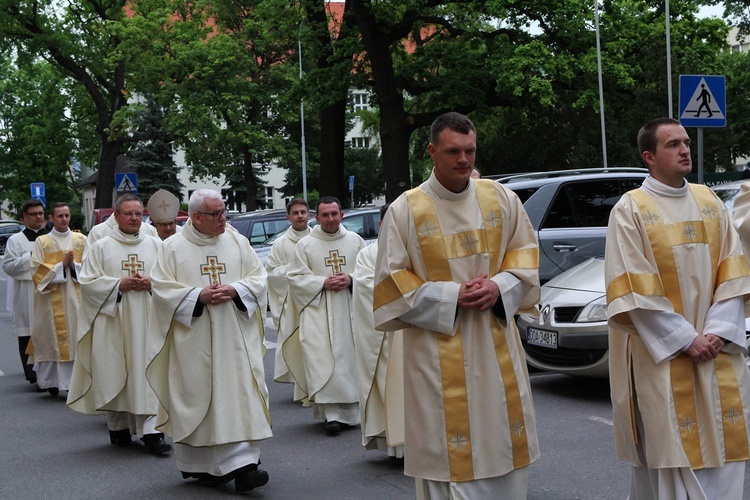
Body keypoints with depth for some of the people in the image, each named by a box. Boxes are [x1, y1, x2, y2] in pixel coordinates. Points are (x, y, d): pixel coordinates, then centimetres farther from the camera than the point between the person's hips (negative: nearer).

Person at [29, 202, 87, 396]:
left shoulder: (81, 239, 11)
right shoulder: (41, 242, 5)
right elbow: (37, 271, -2)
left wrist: (73, 264, -10)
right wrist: (61, 265, -11)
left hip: (76, 298, 2)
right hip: (52, 300, -2)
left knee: (78, 337, -4)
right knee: (53, 338, -2)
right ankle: (52, 381, 6)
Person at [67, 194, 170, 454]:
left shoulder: (154, 245, 10)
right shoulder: (101, 247, 3)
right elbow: (87, 282, -1)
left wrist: (151, 283, -8)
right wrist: (119, 284, -11)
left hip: (146, 320, 1)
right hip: (112, 321, -1)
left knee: (148, 373, -6)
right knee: (114, 372, 2)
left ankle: (150, 430, -8)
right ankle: (118, 427, 17)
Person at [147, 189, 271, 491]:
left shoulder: (237, 242, 8)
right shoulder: (173, 247, 2)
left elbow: (258, 277, 8)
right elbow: (161, 288, -3)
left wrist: (234, 291, -11)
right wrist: (198, 296, -14)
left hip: (234, 338, 2)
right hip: (193, 340, -2)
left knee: (239, 395, -5)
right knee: (196, 397, 2)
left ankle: (242, 464, -4)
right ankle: (197, 464, 16)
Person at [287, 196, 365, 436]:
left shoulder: (355, 241, 9)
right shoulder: (305, 245, 4)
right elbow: (295, 277, 2)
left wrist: (350, 280, -9)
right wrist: (323, 282, -11)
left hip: (351, 310, 2)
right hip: (319, 312, -2)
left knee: (350, 357, 3)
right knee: (324, 360, -11)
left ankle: (350, 409, 15)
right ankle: (332, 413, -12)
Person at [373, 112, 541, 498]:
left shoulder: (501, 198, 4)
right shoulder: (405, 209, -5)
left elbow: (526, 251, 12)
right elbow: (391, 281, -3)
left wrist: (500, 286, -8)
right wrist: (449, 296, -13)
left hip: (496, 344, 4)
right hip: (439, 354, -3)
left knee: (505, 448, 8)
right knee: (449, 455, -1)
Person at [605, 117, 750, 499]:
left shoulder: (710, 202, 10)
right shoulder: (630, 210, -5)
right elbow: (634, 290, -11)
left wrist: (718, 330, -8)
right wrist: (686, 339, -14)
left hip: (718, 352, 5)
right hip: (661, 355, -5)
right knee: (670, 451, -3)